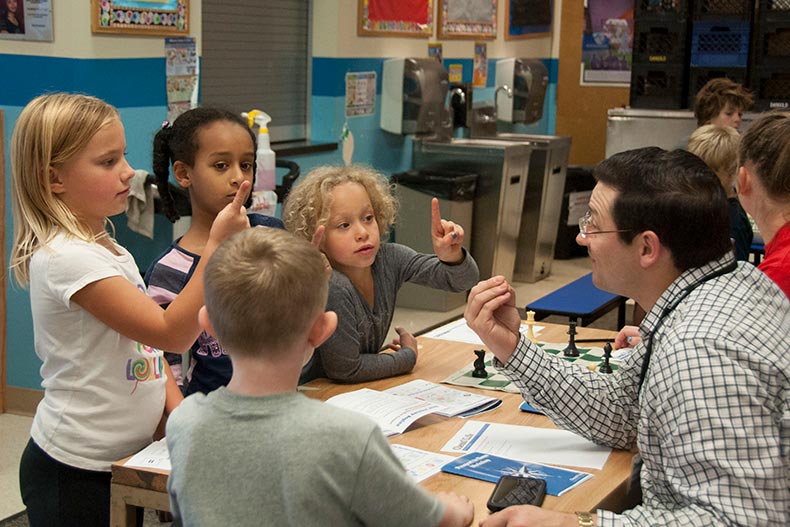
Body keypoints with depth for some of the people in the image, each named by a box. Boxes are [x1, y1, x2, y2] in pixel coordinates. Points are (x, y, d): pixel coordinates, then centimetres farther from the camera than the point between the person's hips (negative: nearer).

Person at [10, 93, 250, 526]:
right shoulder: (67, 258, -22)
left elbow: (146, 343, 13)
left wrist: (178, 409, -2)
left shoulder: (108, 249, 9)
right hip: (75, 474, -9)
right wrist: (217, 244, -28)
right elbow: (172, 333, -25)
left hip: (123, 458, 9)